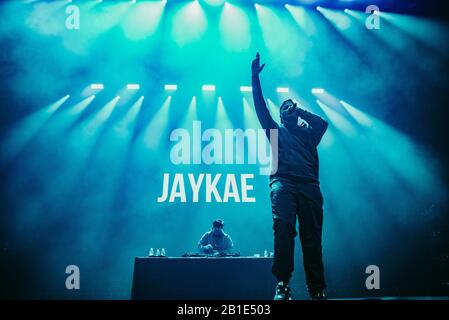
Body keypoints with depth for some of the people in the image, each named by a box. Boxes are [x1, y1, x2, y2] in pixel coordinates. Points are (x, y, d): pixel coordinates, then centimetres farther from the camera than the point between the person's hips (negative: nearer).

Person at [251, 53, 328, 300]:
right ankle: (282, 284, -30)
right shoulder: (277, 131, 27)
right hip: (283, 183, -2)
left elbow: (323, 123, 11)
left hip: (309, 186, 2)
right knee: (283, 227, -26)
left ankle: (317, 291, -5)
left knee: (312, 238, -4)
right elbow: (261, 108, 18)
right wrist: (255, 78, 12)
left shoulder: (308, 132, 30)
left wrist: (300, 111, 21)